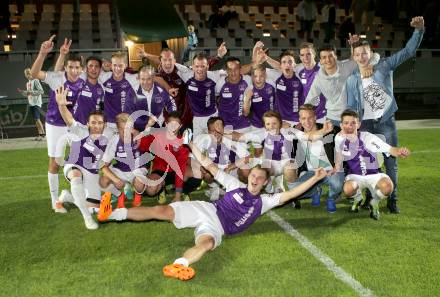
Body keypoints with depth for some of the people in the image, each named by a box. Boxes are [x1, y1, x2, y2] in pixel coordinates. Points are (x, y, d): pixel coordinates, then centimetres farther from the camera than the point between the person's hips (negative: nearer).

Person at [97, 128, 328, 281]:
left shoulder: (263, 202, 14)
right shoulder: (236, 185, 15)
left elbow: (289, 195, 5)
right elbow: (209, 165, 12)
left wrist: (314, 178, -2)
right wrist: (190, 145, 7)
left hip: (218, 226, -1)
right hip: (205, 208, 1)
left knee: (207, 243, -38)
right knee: (163, 210, -16)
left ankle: (177, 266, -63)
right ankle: (112, 214, -17)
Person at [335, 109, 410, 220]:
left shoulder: (367, 137, -20)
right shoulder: (339, 138, -11)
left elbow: (391, 150, -30)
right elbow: (339, 160, 7)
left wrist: (400, 151, -52)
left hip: (374, 174, -2)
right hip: (354, 175, 2)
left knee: (387, 187, -35)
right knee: (348, 189, -34)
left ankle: (374, 203, 4)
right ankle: (358, 198, 8)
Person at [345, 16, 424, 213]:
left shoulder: (384, 66, -1)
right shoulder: (352, 80, 3)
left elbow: (408, 51, -4)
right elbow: (351, 107, 6)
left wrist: (419, 30, -17)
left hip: (386, 121, -1)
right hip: (366, 124, 1)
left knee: (391, 161, 2)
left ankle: (392, 199, 12)